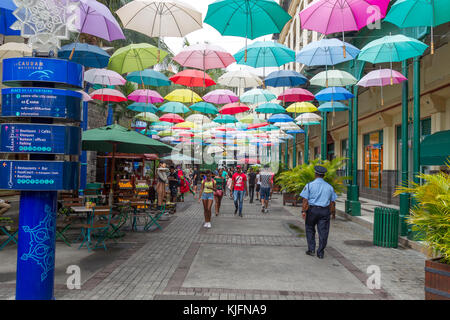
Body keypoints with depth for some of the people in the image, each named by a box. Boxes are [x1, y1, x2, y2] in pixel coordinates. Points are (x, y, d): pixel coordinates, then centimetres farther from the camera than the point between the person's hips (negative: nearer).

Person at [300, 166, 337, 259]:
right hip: (325, 211, 2)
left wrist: (303, 211, -9)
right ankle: (320, 253, 8)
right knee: (323, 232, 5)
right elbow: (332, 202, 8)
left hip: (312, 210, -2)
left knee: (310, 230, 15)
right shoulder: (329, 187, 7)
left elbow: (305, 200, -9)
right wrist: (333, 213, 17)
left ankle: (311, 250, 13)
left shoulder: (310, 185, -2)